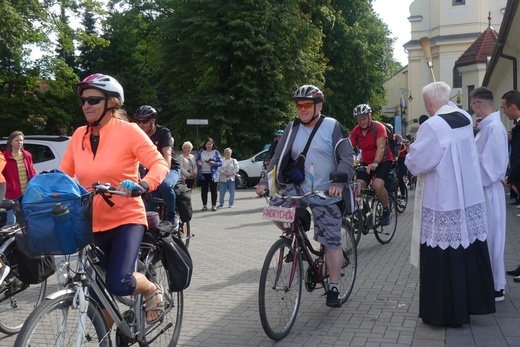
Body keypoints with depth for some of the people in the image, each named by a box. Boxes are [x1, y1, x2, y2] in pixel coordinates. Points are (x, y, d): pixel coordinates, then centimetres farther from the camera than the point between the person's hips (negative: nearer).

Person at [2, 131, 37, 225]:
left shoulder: (27, 155, 9)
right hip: (13, 194, -5)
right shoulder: (5, 156, -7)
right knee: (12, 221, -3)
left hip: (28, 193, 5)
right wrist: (8, 187, -15)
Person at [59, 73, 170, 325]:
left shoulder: (128, 131, -9)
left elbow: (160, 163, -16)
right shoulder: (79, 135, 5)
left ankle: (153, 291, 10)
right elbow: (63, 174, 9)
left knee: (119, 284, -23)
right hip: (92, 224, 5)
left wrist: (143, 184, -36)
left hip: (126, 220, -5)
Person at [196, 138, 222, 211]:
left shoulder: (216, 152, 3)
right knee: (204, 190, 3)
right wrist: (198, 162, -9)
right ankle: (204, 205, 9)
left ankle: (214, 205, 7)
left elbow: (220, 163, 1)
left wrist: (214, 163, -17)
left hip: (213, 174, -2)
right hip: (203, 174, 2)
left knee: (213, 190, 1)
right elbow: (197, 160, 14)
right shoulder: (201, 152, 9)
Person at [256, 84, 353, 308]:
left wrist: (339, 182, -28)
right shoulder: (292, 129, 3)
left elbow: (347, 158, -12)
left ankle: (333, 288, 13)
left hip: (327, 194, -3)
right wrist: (265, 181, -11)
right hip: (300, 188, 4)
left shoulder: (332, 127, -8)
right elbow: (278, 159, 4)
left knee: (331, 241, -1)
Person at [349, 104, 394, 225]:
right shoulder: (355, 131, -5)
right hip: (366, 162, 4)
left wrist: (375, 162, -44)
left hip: (383, 160, -4)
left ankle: (386, 210, -2)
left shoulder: (379, 127, -16)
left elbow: (381, 147, -28)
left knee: (378, 185, -27)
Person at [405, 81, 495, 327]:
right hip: (471, 199, 7)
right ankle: (472, 301, 30)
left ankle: (445, 312, 13)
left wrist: (411, 154, 5)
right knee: (470, 252, 16)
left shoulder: (432, 126, -19)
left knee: (443, 259, 4)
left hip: (443, 204, -7)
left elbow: (416, 163, -15)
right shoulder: (466, 119, 4)